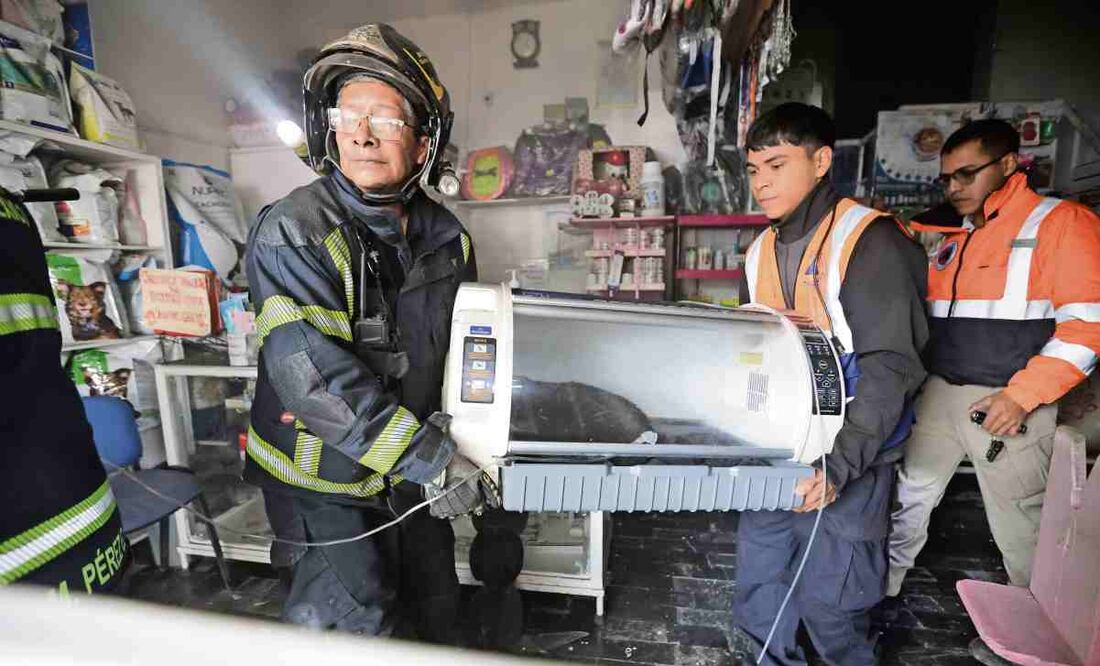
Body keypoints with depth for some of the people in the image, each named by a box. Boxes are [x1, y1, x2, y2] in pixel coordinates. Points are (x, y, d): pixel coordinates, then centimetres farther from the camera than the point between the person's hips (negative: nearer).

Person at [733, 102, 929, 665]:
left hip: (847, 459, -6)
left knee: (830, 603, 9)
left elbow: (891, 366, -17)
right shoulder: (761, 252, 7)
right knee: (758, 589, 17)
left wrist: (839, 464, -24)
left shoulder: (868, 240, -12)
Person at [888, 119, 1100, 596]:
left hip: (1009, 402, -6)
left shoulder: (1060, 222, -6)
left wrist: (1023, 395, -19)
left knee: (1018, 527, 8)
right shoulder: (950, 238, 14)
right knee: (907, 498, 14)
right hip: (938, 395, 6)